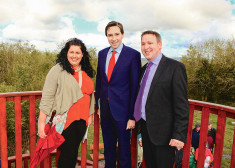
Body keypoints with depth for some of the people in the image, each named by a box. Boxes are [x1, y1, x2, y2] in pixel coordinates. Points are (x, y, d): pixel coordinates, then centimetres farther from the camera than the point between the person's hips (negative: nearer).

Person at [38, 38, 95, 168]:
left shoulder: (86, 72, 11)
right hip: (64, 120, -5)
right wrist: (42, 122, -13)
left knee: (74, 153, 15)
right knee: (67, 154, 0)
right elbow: (47, 97, -10)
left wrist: (90, 115, 19)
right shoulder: (58, 70, -7)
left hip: (81, 120, 6)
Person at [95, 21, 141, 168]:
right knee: (108, 147, 21)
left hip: (122, 109, -5)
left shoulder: (133, 54, -9)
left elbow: (135, 86, -11)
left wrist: (132, 115, -12)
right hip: (105, 108, 5)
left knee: (124, 149, 11)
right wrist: (98, 102, 10)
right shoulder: (102, 53, 7)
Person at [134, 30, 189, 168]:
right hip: (145, 127, 7)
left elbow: (182, 105, -16)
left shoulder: (175, 67, -13)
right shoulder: (144, 69, 11)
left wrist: (179, 135, -18)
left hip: (162, 131, -7)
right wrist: (139, 123, 15)